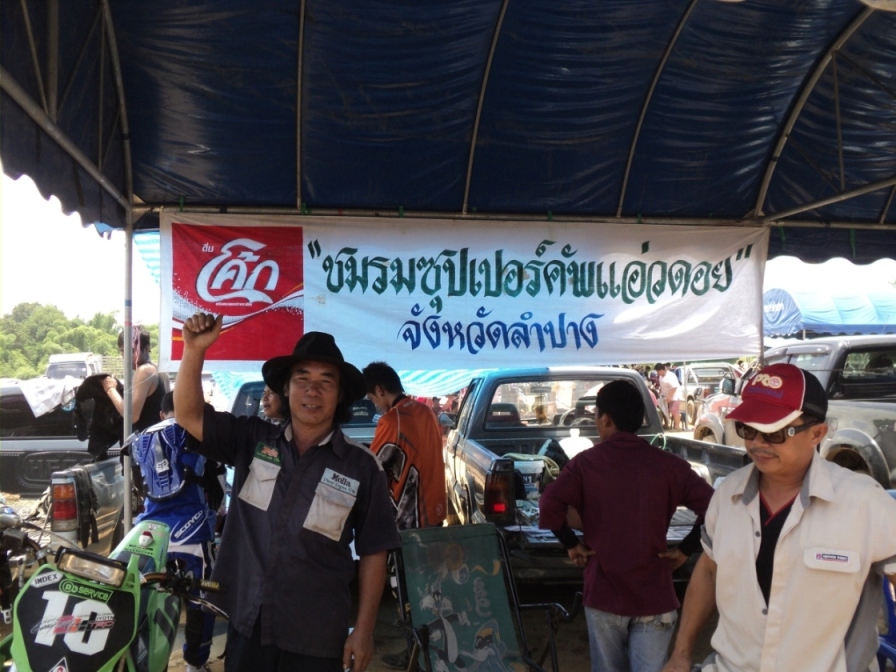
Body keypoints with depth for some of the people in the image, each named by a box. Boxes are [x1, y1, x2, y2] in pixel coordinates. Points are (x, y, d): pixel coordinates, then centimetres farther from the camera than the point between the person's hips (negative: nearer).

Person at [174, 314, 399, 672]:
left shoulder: (362, 467, -6)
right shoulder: (252, 440, 1)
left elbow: (373, 552, -3)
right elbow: (189, 416, -3)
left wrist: (364, 630, -5)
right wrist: (194, 350, -17)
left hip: (316, 637, -2)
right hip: (246, 624, 2)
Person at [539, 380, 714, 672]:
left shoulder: (586, 463, -4)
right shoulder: (667, 464, -2)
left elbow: (549, 507, -17)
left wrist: (571, 544, -2)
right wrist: (685, 550, 0)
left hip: (604, 592, 1)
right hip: (654, 595, 0)